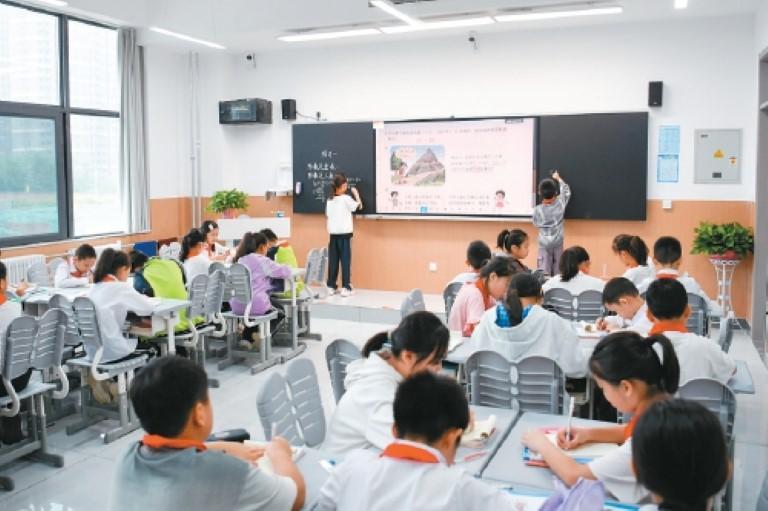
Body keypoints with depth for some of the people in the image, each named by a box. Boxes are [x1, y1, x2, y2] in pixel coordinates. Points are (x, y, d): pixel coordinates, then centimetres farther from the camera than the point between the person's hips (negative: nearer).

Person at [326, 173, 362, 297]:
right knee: (345, 260, -1)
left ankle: (331, 286, 12)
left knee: (333, 260, 8)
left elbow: (328, 214, 13)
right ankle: (345, 287, -2)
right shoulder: (346, 199, -9)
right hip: (345, 234, -5)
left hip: (333, 234, 5)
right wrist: (356, 194, 9)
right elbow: (359, 206, -3)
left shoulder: (330, 200, 7)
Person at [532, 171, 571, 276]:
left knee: (544, 268, -1)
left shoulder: (537, 210, -13)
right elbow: (566, 191, 8)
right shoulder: (560, 203, -10)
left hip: (544, 242, -1)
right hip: (558, 241, 2)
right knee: (557, 267, 10)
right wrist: (558, 178, 20)